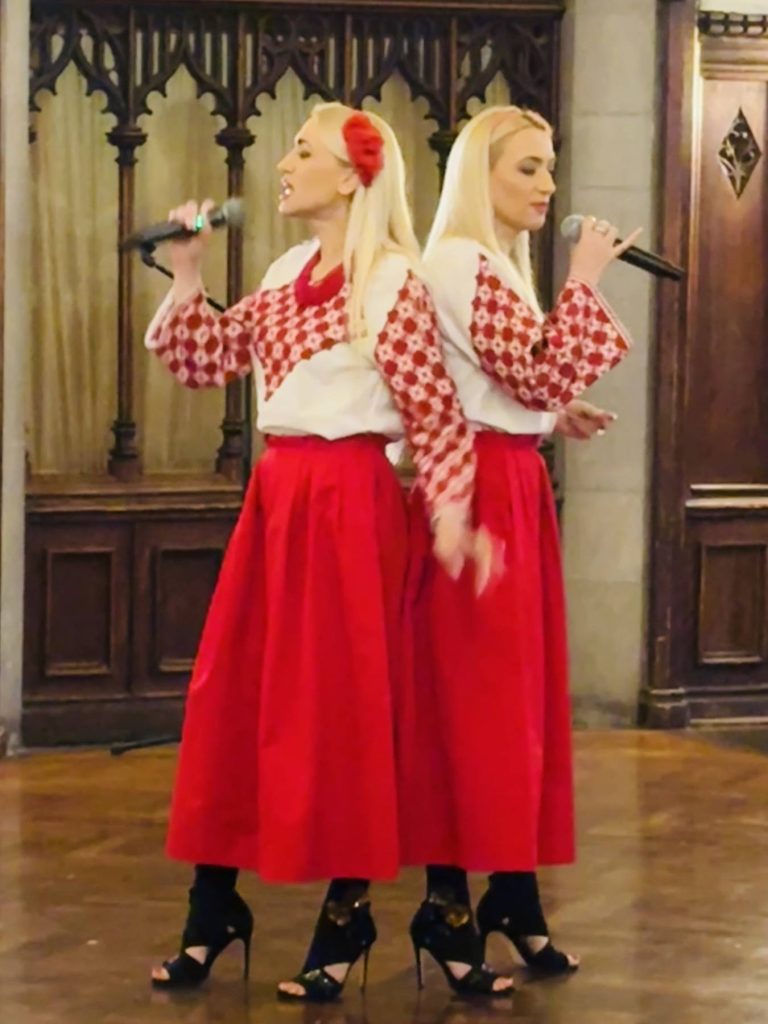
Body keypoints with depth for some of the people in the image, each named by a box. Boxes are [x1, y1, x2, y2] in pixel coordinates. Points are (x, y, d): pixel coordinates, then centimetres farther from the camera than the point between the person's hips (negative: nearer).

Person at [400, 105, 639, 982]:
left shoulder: (492, 266, 19)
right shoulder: (461, 264, -13)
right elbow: (542, 375, -20)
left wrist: (556, 418, 8)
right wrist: (583, 283, -13)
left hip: (512, 488, 10)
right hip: (483, 492, -10)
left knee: (488, 693, 9)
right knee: (489, 695, -7)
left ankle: (455, 896, 12)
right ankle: (510, 899, -3)